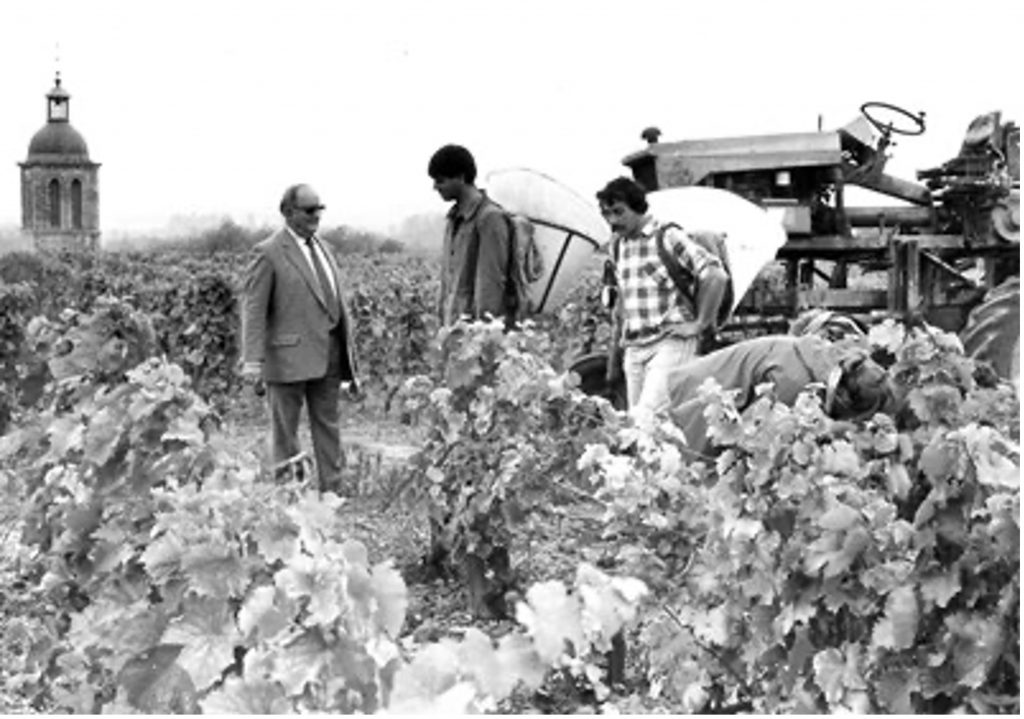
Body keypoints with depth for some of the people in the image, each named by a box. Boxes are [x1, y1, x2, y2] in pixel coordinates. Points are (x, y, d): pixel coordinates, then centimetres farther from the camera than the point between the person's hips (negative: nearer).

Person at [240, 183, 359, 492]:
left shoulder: (322, 248, 15)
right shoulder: (269, 253, -6)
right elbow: (253, 309, -10)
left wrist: (351, 360, 15)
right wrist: (253, 360, -18)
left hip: (329, 356, 7)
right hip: (290, 356, -6)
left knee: (328, 427, 10)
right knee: (285, 433, 3)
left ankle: (332, 493, 16)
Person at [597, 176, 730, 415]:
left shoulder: (668, 237, -6)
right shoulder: (617, 245, 14)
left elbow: (716, 276, -13)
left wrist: (700, 324, -10)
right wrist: (613, 359, 23)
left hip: (669, 343, -7)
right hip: (633, 348, 7)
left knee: (647, 416, -22)